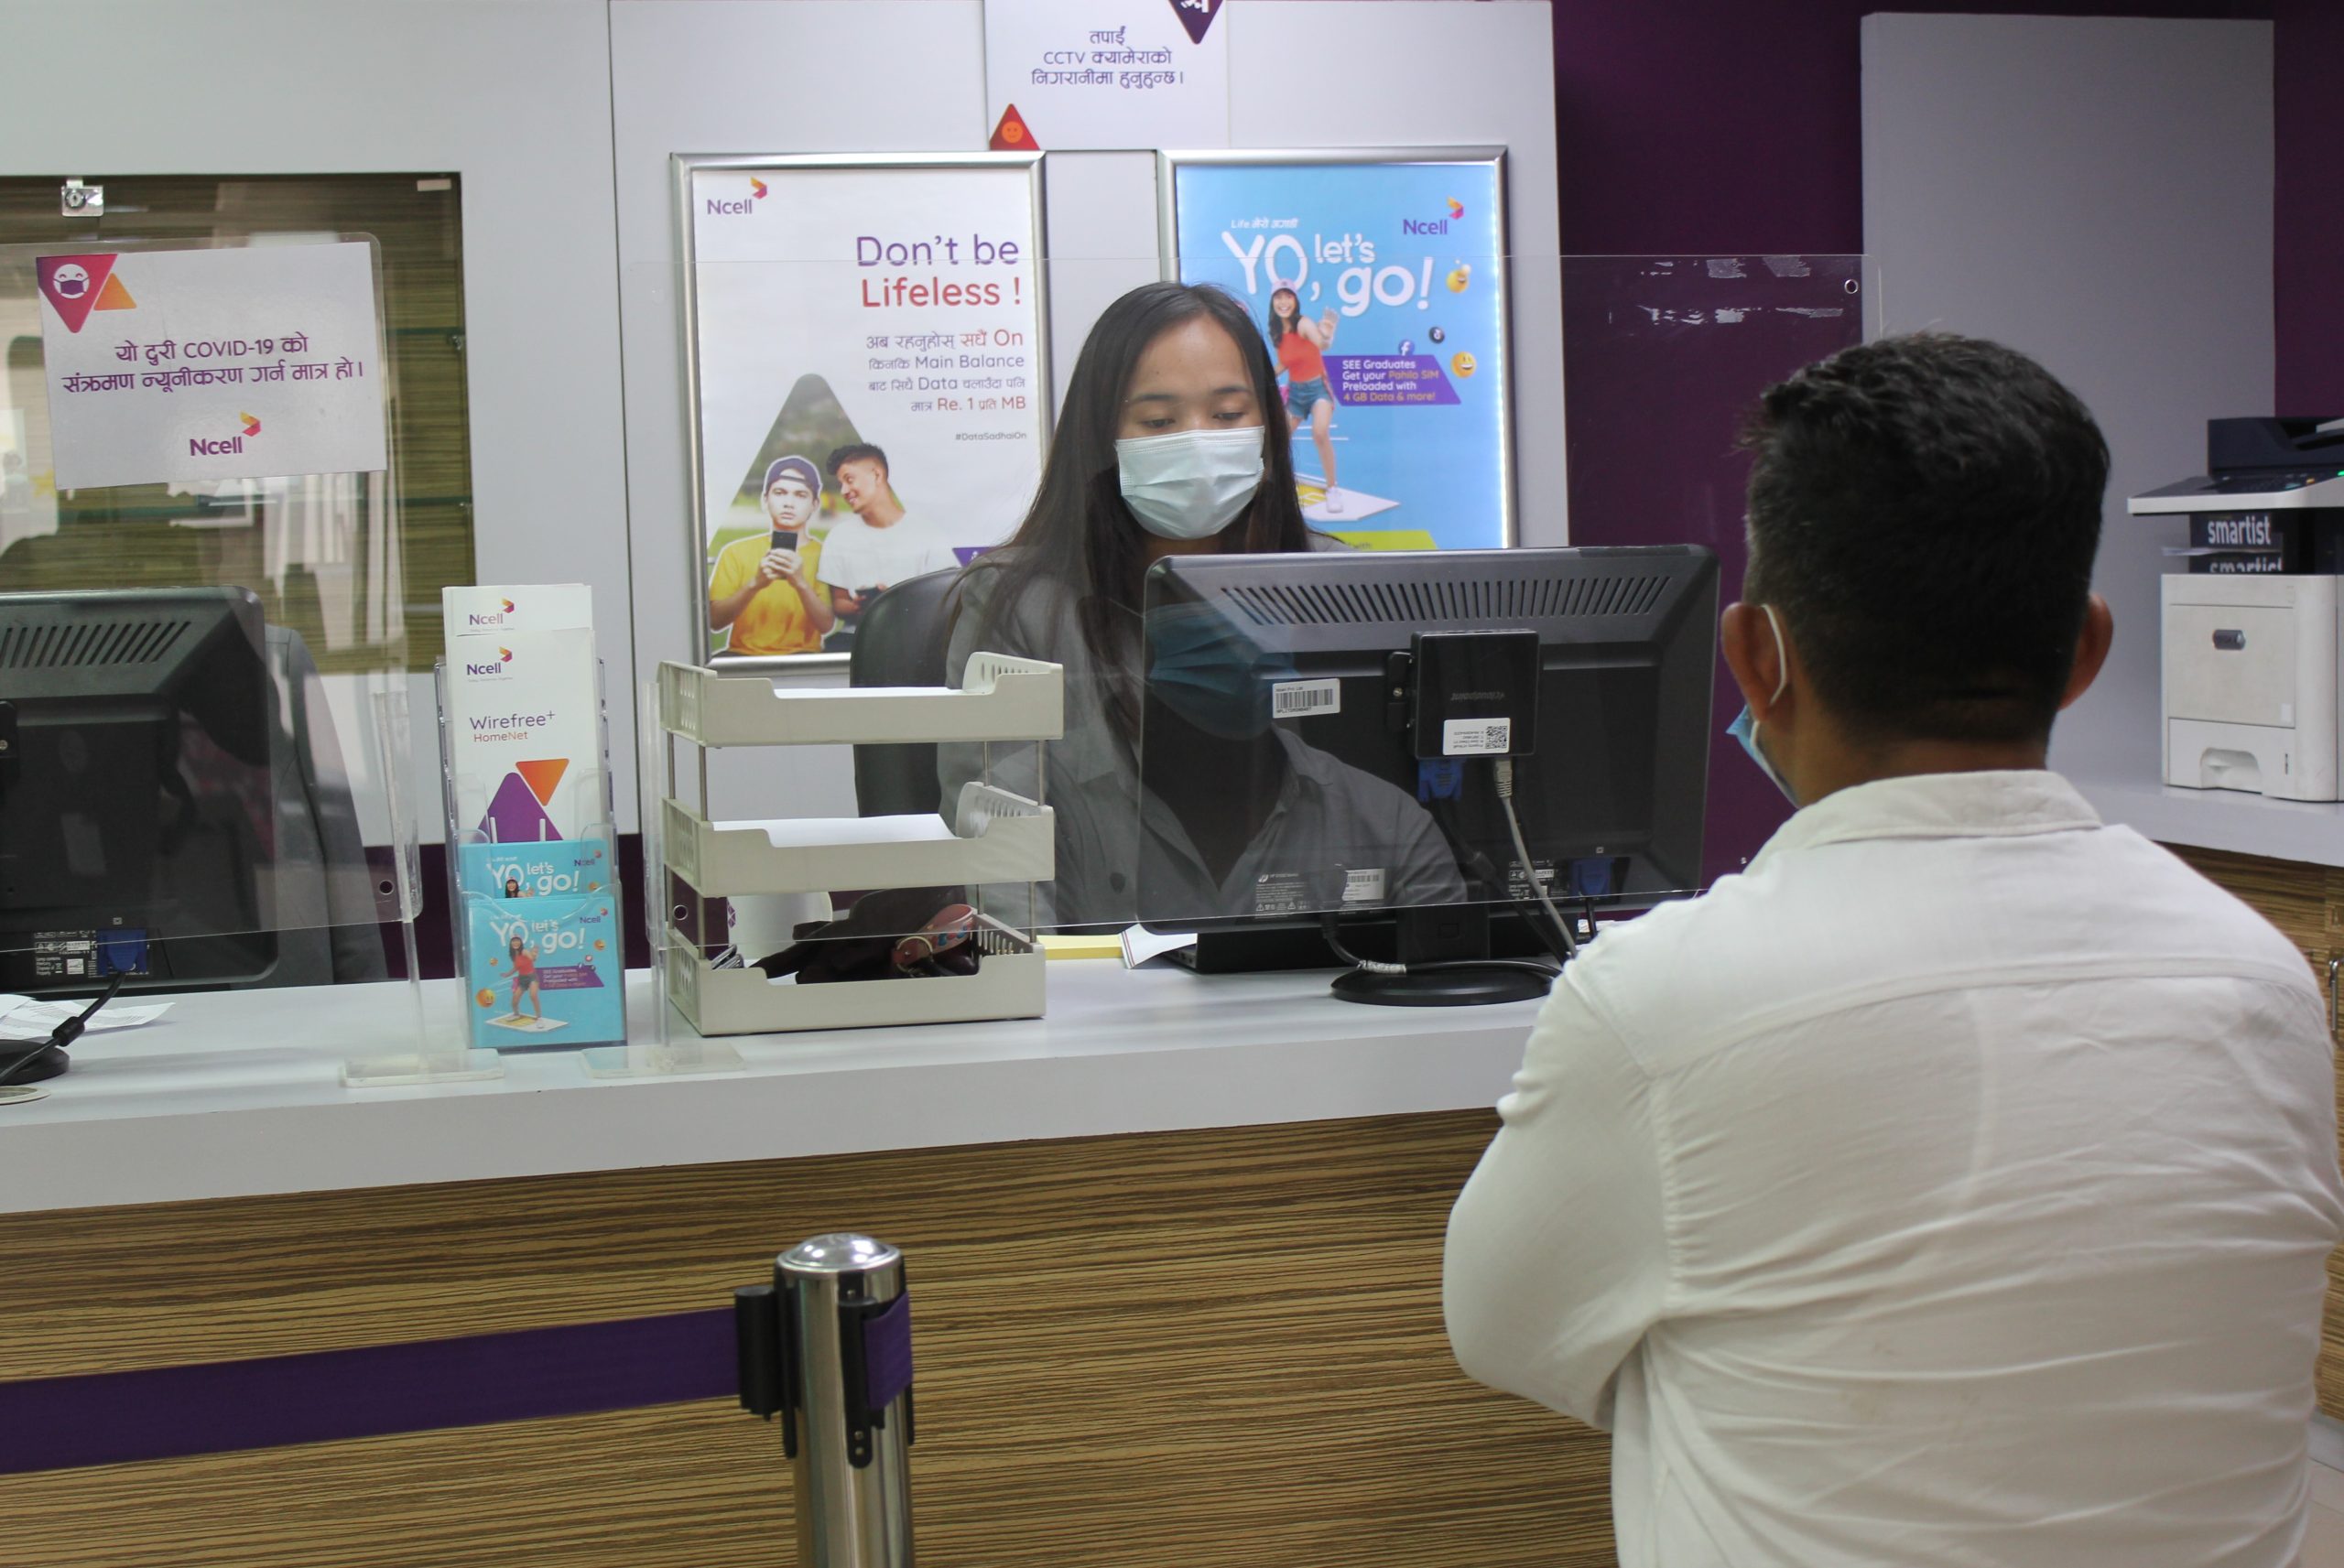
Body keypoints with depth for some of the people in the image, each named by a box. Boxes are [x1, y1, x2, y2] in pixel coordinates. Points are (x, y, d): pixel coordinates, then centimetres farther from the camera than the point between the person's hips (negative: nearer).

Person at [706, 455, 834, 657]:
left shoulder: (823, 555, 6)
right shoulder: (736, 552, 8)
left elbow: (826, 626, -6)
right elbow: (715, 621, -3)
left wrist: (801, 584, -24)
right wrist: (755, 584, -19)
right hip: (743, 657, 1)